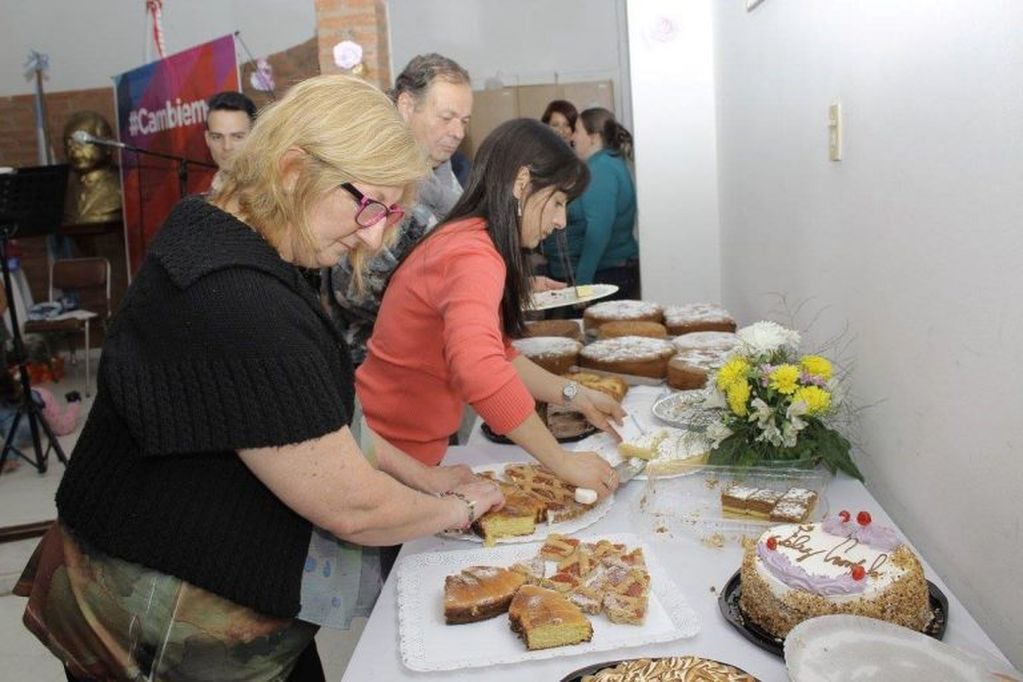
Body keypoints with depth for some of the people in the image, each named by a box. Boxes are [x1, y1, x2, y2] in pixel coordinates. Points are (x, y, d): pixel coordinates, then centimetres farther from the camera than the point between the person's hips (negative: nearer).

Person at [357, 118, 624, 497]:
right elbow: (480, 370, -41)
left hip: (418, 451, 9)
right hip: (392, 456, -9)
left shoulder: (462, 239, 7)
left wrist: (575, 396, 5)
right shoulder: (474, 257, -25)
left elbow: (496, 353, 12)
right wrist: (563, 462, -33)